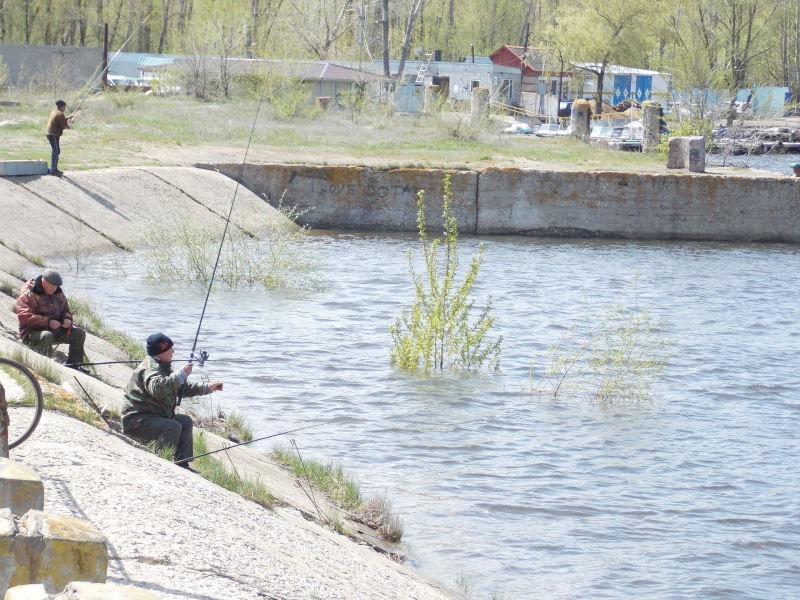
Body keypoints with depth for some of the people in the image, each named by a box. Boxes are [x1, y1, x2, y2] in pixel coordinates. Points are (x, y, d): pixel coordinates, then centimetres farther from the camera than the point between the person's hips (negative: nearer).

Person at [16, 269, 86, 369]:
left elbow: (66, 310, 22)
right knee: (47, 336, -41)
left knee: (79, 333, -5)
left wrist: (67, 319, -5)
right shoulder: (28, 295, -12)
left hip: (57, 331, 8)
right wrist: (47, 322, -28)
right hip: (32, 333, -8)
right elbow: (24, 317, -23)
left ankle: (73, 364, 0)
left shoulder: (58, 294, 12)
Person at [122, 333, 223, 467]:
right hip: (136, 420, -11)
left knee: (186, 421, 16)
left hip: (153, 415, 11)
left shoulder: (163, 366, 15)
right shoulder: (151, 368, -20)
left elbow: (182, 388, 26)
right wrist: (181, 374, -37)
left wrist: (207, 387, 22)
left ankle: (182, 466, 14)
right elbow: (156, 388, -43)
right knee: (173, 427, -28)